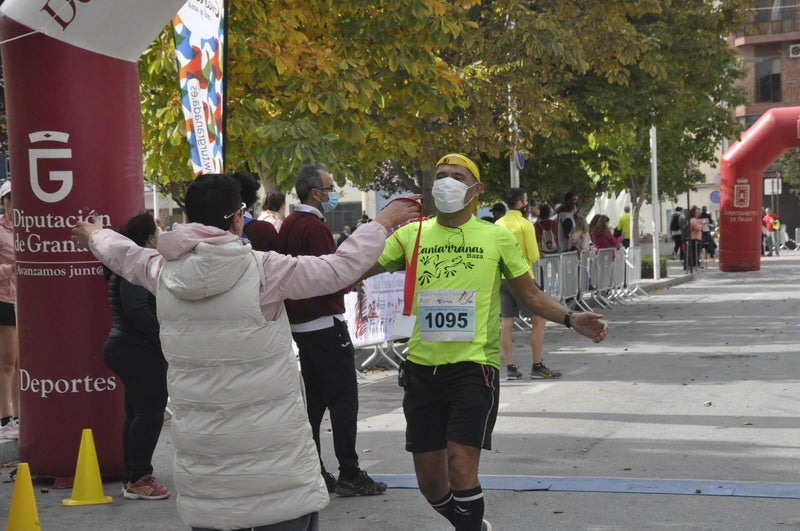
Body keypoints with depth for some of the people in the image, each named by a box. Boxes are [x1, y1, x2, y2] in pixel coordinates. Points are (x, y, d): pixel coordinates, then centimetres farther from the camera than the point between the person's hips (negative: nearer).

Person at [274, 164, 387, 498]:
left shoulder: (288, 225, 11)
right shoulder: (315, 227, -16)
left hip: (299, 324, 9)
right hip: (325, 322, -9)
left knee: (314, 399, 13)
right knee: (344, 398, -4)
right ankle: (349, 475, -3)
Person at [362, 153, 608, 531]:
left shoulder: (497, 237, 2)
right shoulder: (411, 234, 6)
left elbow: (530, 294, 8)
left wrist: (571, 319, -7)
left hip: (473, 368, -3)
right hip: (422, 369, 3)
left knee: (461, 468, -17)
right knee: (429, 481, 9)